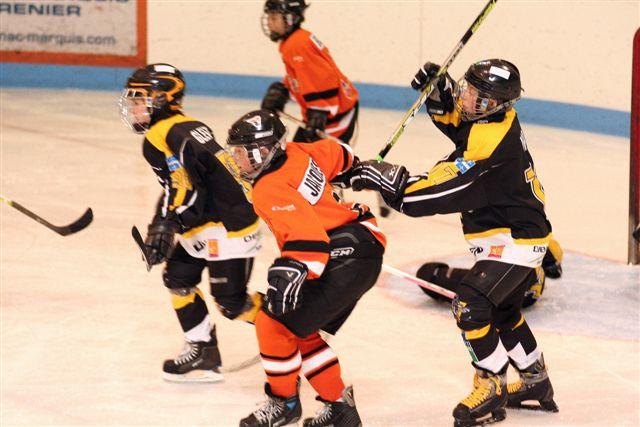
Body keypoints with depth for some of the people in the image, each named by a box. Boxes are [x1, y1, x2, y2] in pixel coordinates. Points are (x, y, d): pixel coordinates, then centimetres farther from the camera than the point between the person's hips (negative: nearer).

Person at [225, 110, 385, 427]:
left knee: (274, 324, -7)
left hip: (345, 259, -11)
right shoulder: (295, 154, 6)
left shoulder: (271, 190, -20)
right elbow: (335, 153, 24)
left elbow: (309, 238, -30)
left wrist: (289, 272, -40)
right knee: (300, 331, 18)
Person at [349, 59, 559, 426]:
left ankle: (492, 390, -5)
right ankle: (536, 382, 41)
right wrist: (438, 90, -1)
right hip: (519, 234, 11)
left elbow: (445, 189, -32)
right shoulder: (497, 116, -2)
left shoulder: (491, 141, -30)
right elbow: (450, 116, 18)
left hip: (514, 241, -11)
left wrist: (395, 183, -31)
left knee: (471, 307, -18)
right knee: (502, 312, 25)